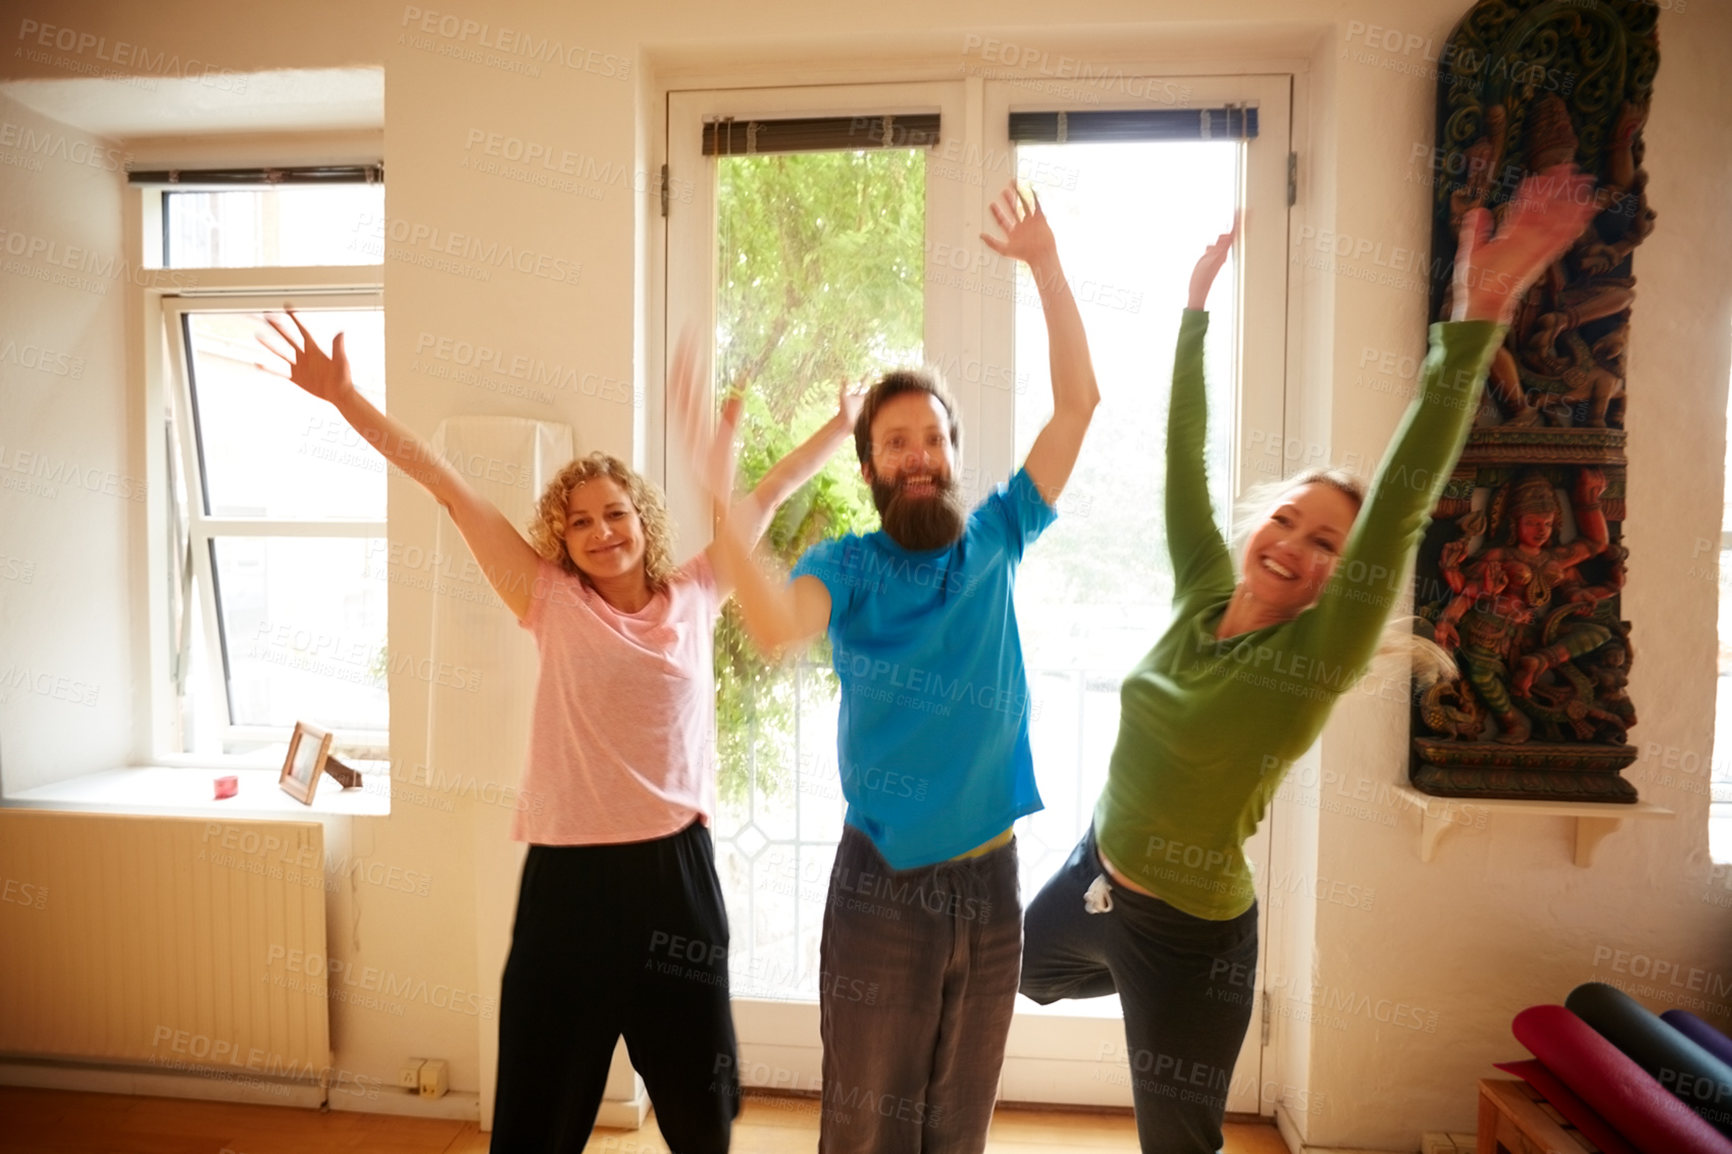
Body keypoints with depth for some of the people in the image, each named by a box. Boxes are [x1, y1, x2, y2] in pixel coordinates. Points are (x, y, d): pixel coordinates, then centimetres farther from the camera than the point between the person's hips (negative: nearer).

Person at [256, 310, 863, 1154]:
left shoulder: (694, 597, 3)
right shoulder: (552, 603, -2)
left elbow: (765, 496, 12)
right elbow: (449, 489, -4)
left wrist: (845, 421, 20)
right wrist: (343, 394, -4)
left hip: (676, 865, 2)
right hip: (569, 873, -1)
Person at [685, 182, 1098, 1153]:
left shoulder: (995, 543, 0)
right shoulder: (850, 566, -7)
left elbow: (1079, 401, -3)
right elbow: (776, 626, -29)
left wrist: (1046, 267, -7)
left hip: (990, 877, 3)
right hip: (883, 882, -2)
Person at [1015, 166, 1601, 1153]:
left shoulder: (1314, 659, -21)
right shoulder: (1203, 596, -7)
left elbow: (1400, 505, -33)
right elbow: (1184, 459, -5)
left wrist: (1478, 320, -39)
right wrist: (1196, 310, -2)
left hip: (1187, 938, -6)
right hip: (1090, 879, 6)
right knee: (1029, 977, 33)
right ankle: (1127, 989, 56)